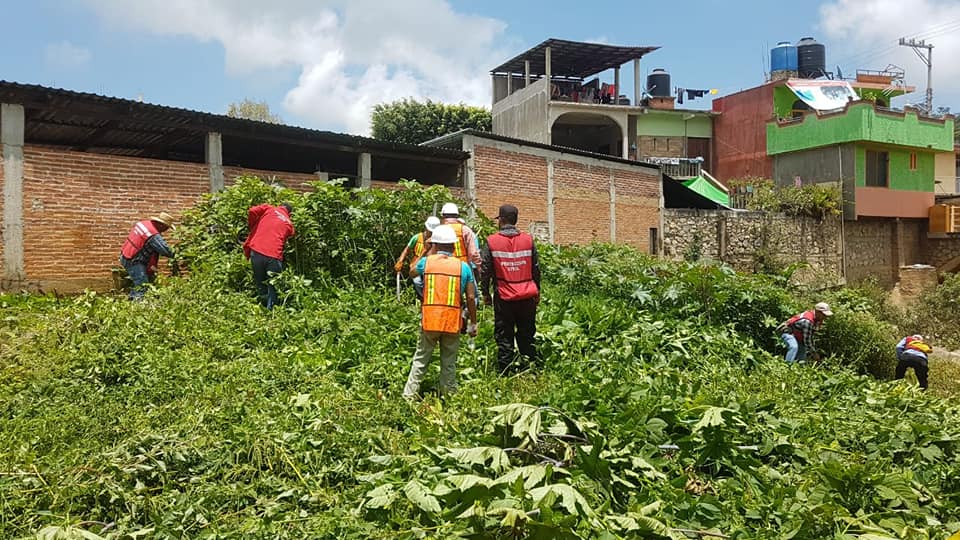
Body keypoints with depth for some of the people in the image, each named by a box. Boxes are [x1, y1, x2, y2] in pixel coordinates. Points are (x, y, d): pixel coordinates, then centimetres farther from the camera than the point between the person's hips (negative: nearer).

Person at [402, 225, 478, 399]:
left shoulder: (426, 262, 0)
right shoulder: (463, 266, -1)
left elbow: (412, 273, 23)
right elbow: (471, 297, -2)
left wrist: (430, 252, 26)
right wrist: (473, 323, 8)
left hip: (429, 320, 0)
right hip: (453, 322, 0)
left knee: (420, 359, 12)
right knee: (449, 363, 12)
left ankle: (409, 395, 12)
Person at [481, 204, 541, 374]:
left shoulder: (491, 242, -6)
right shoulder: (528, 240, 1)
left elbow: (485, 270, -4)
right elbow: (536, 268, 6)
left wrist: (485, 293, 8)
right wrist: (537, 291, 17)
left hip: (504, 298, -2)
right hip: (527, 296, 2)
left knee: (504, 338, 6)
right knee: (527, 336, 13)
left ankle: (505, 372, 9)